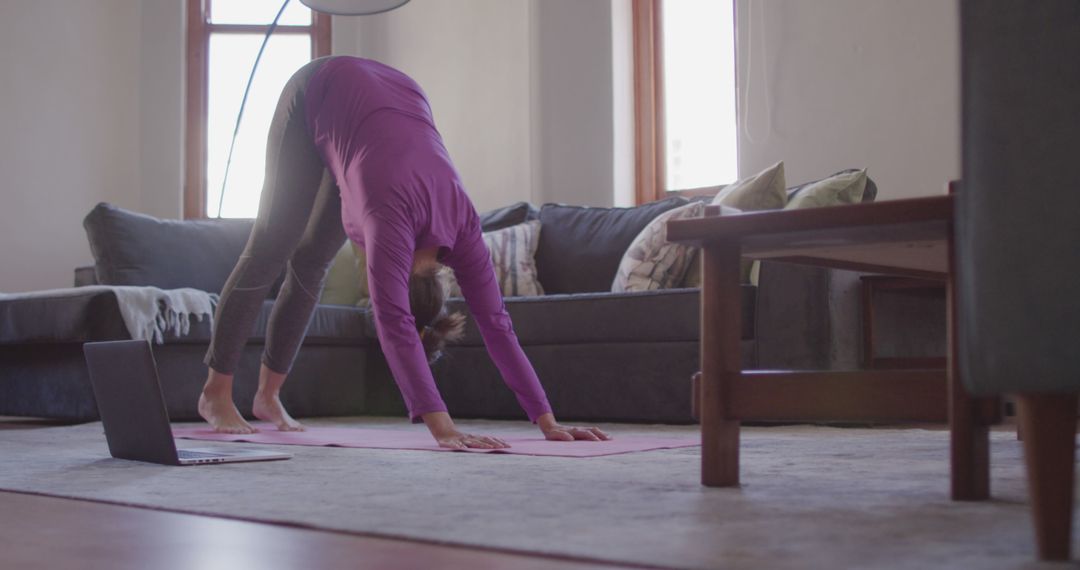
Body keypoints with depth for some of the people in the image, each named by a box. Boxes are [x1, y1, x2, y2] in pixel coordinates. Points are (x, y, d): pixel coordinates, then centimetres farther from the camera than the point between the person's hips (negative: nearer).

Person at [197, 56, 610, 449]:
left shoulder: (462, 227, -25)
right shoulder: (393, 220, -39)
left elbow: (496, 325, -24)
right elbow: (395, 329, -47)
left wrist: (548, 422, -26)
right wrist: (443, 428, -54)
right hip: (317, 96, -4)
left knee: (313, 261, 9)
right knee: (271, 248, 0)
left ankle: (268, 394, 21)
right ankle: (216, 392, 12)